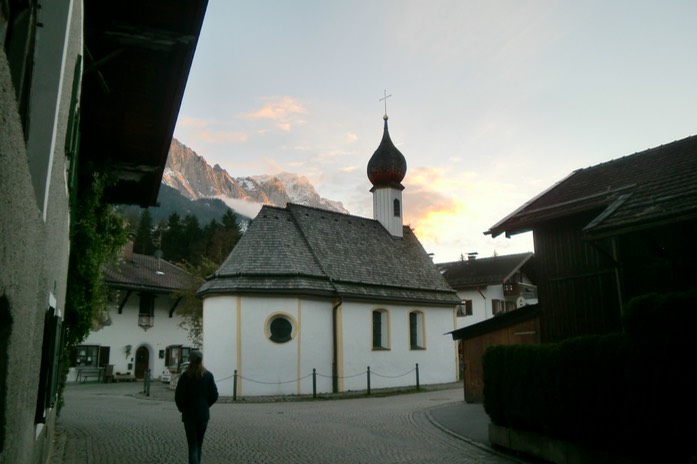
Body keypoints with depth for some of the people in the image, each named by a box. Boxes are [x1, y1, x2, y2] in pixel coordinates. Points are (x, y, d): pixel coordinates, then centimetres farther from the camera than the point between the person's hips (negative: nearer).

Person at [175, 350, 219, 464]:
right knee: (199, 443, 18)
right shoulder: (208, 375, -3)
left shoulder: (185, 376, -10)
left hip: (189, 415, -2)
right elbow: (214, 395, -4)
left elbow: (178, 396, -10)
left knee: (192, 445, 0)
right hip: (204, 414, 2)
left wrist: (182, 408, 7)